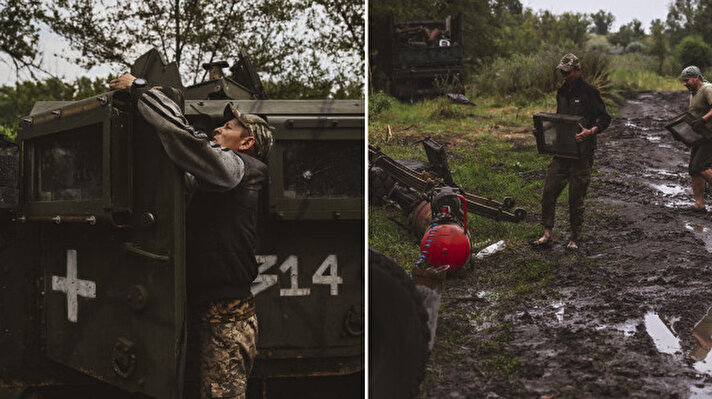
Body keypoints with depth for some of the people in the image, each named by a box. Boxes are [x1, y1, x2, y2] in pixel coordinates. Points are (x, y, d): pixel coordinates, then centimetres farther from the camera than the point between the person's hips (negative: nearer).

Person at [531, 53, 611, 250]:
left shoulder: (589, 91, -7)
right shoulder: (562, 92, 14)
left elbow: (605, 119, -6)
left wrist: (590, 132, -23)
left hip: (582, 152, -6)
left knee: (576, 195, 0)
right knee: (549, 191, -1)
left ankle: (575, 238, 11)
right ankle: (547, 234, 6)